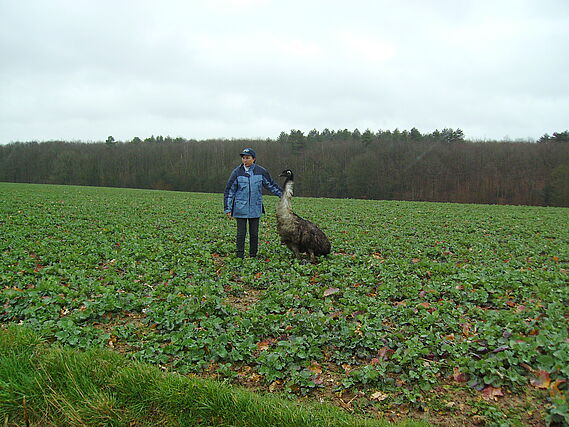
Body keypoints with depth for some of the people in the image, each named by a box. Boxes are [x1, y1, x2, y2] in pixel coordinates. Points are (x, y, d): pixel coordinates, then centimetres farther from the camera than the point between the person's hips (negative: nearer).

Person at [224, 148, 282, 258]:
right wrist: (227, 208, -1)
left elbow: (271, 185, 16)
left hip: (255, 209, 2)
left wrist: (283, 194, 16)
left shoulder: (261, 171, 2)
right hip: (240, 209, -1)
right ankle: (240, 257, 10)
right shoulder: (237, 172, -2)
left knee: (254, 233, 8)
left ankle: (253, 256, 19)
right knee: (241, 233, 1)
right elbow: (229, 191, 2)